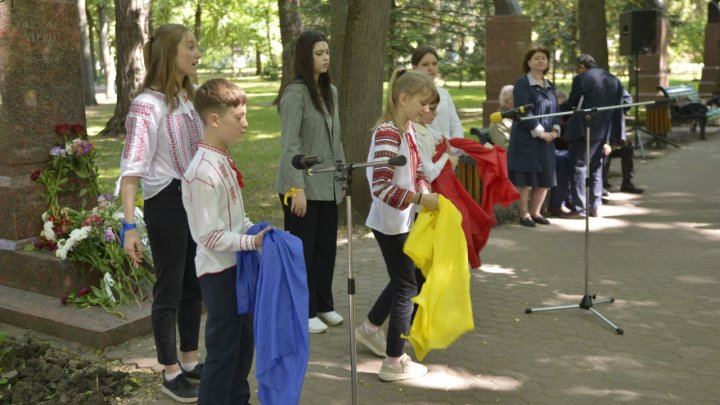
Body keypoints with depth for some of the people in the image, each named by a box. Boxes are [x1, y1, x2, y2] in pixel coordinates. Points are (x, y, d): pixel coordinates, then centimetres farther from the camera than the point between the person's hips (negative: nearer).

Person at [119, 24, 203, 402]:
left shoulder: (189, 99, 7)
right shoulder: (147, 104, -17)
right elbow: (132, 168, -21)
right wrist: (129, 226, -26)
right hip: (167, 202, -8)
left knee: (194, 285, 17)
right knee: (170, 289, 5)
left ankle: (190, 360, 33)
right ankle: (170, 373, 21)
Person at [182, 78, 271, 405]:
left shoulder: (223, 159, 5)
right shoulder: (203, 173, -25)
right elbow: (210, 236, -23)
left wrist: (255, 230, 3)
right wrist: (252, 241, -20)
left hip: (238, 265, 10)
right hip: (219, 271, -10)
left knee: (244, 338, 22)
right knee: (223, 348, 2)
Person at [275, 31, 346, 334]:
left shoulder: (330, 91, 11)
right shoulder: (295, 92, -12)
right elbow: (289, 144, -17)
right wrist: (297, 188, -20)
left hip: (327, 186, 7)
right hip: (302, 186, -7)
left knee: (326, 247, 12)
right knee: (303, 249, 2)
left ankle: (323, 305, 26)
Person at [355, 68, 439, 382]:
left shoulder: (408, 129, 7)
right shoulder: (388, 133, -22)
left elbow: (416, 170, 16)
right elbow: (382, 186, -27)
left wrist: (425, 193, -2)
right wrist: (420, 199, -23)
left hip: (401, 221, 9)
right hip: (391, 222, -9)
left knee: (401, 279, 22)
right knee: (407, 286, 0)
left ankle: (370, 328, 43)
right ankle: (395, 363, 11)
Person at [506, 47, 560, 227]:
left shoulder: (550, 86, 16)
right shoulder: (522, 83, -5)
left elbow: (556, 109, 15)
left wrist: (555, 130, -3)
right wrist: (539, 132, -16)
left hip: (547, 139, 7)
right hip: (526, 138, -6)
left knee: (545, 177, 7)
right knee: (525, 177, -4)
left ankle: (535, 212, 19)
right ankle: (524, 214, 6)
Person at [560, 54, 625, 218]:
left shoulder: (582, 79, -8)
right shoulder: (614, 80, 12)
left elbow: (571, 104, -2)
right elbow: (618, 109, 11)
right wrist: (609, 138, 13)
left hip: (583, 131, -7)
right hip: (603, 132, 7)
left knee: (578, 168, 0)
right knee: (596, 169, 16)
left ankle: (579, 209, 0)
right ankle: (594, 207, 19)